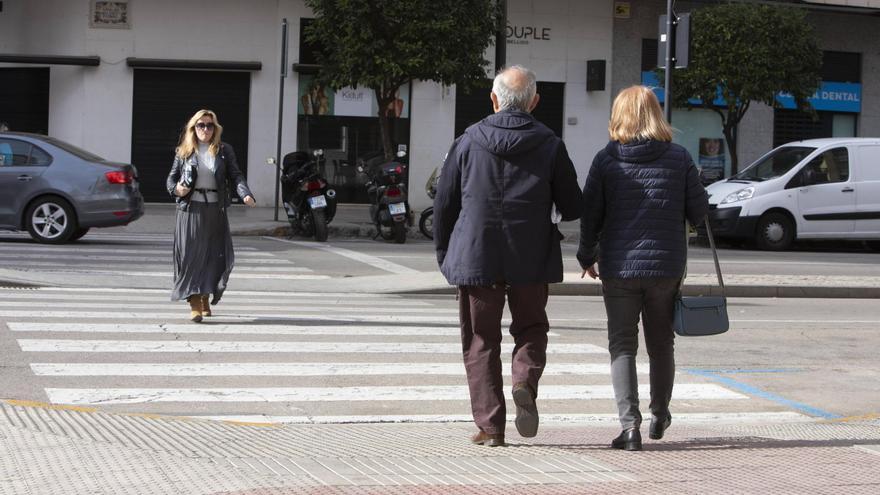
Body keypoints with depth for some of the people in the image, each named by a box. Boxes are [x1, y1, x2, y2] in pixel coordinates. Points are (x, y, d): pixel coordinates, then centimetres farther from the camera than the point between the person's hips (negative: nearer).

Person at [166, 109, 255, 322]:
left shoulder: (224, 151, 10)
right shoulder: (184, 151, 9)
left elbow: (235, 176, 3)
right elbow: (171, 178, 14)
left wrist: (245, 194, -15)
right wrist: (176, 189, -9)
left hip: (215, 209, 1)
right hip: (190, 209, -1)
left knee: (214, 256, 2)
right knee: (191, 255, -9)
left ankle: (205, 300, 21)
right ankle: (194, 305, -11)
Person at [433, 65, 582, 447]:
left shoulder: (468, 142, 0)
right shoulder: (550, 145, -1)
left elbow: (444, 203, 4)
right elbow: (572, 207, 2)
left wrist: (443, 252, 16)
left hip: (475, 256, 0)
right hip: (531, 259, 0)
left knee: (481, 340, 9)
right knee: (531, 328, 19)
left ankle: (489, 425, 5)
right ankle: (525, 382, -10)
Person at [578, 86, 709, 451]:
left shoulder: (606, 160, -4)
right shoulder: (679, 158, -3)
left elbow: (590, 214, -2)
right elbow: (699, 211, 0)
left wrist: (587, 257, 13)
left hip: (619, 266, -1)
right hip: (667, 266, 1)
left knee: (622, 346, 4)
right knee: (661, 343, 18)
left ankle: (630, 424, -9)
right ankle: (659, 415, 34)